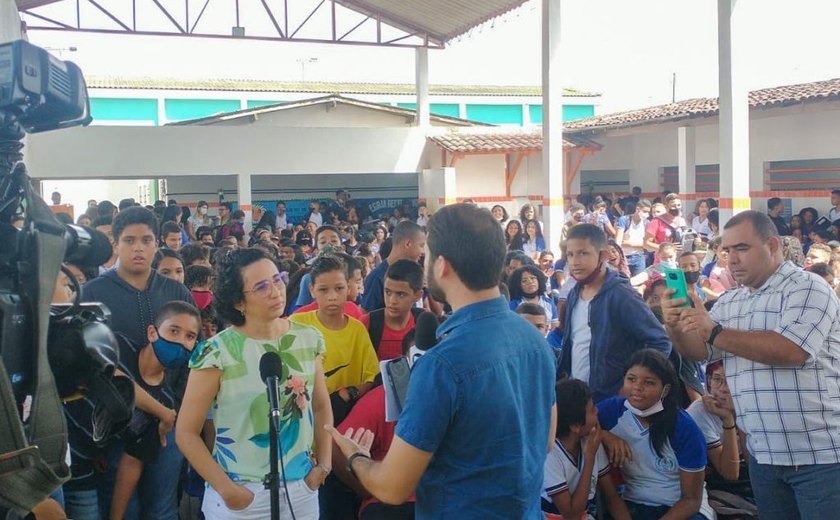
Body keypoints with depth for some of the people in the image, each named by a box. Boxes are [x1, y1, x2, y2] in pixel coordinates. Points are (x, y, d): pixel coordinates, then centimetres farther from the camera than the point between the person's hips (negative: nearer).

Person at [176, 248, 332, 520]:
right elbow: (186, 432, -10)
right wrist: (226, 489, -13)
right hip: (243, 497, -4)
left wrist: (324, 465, 3)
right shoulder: (218, 352, -14)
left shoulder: (309, 339, -1)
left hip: (302, 489, 4)